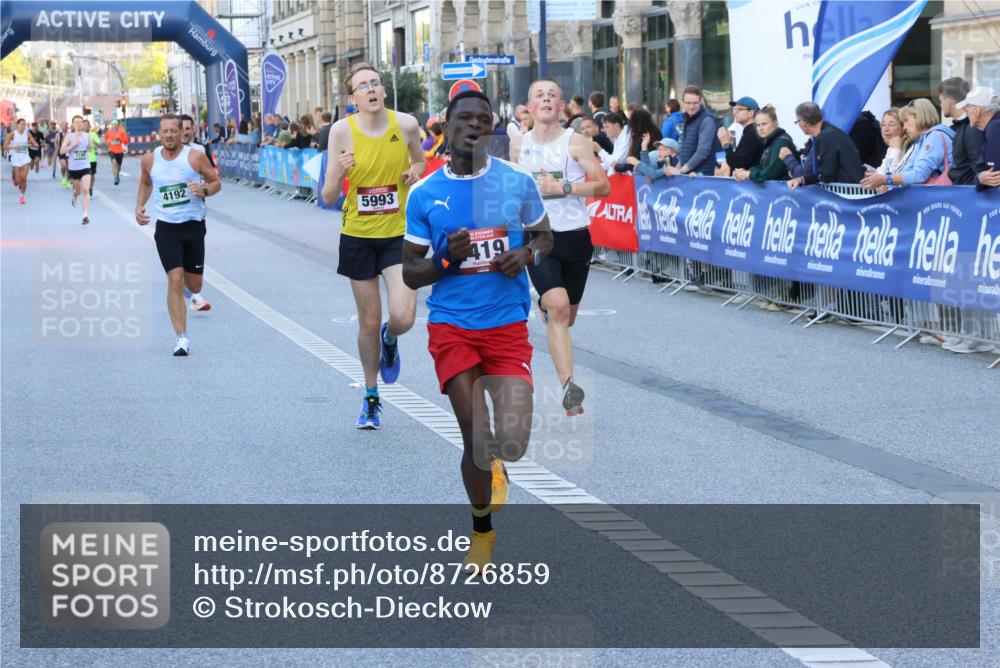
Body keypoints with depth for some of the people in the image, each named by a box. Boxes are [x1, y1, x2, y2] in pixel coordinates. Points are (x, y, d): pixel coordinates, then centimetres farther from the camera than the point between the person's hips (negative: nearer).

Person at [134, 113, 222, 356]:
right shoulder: (149, 160, 0)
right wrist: (139, 206, 7)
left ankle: (194, 294, 52)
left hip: (194, 225, 0)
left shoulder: (196, 156, -8)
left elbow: (216, 182, 1)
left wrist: (205, 190, -20)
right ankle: (181, 337, -11)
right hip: (166, 228, 0)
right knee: (174, 280, -15)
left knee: (194, 282, 10)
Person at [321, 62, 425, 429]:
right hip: (358, 236, 0)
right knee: (369, 323, 8)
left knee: (403, 318, -15)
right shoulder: (342, 131, -10)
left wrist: (416, 172, -7)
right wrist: (339, 172, -28)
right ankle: (370, 398, 28)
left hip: (398, 234, 0)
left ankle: (389, 340, 25)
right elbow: (328, 197, -7)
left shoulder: (406, 124, -7)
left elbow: (420, 161, 16)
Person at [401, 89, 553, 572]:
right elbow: (410, 275, 4)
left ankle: (495, 461, 28)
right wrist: (446, 258, -16)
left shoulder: (518, 182, 0)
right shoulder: (423, 194, 0)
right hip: (451, 327, 0)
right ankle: (482, 533, 23)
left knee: (512, 441, -12)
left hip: (508, 325, 0)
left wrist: (528, 254, -8)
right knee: (476, 440, -4)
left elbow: (544, 236, 15)